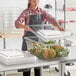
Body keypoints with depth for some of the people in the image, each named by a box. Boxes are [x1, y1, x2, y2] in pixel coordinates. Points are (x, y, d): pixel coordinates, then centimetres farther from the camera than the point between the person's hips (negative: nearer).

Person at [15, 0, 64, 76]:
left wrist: (59, 27, -29)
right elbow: (17, 23, -21)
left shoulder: (42, 12, 3)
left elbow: (51, 19, -9)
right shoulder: (26, 12, -8)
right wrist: (24, 26, -44)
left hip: (39, 39, 3)